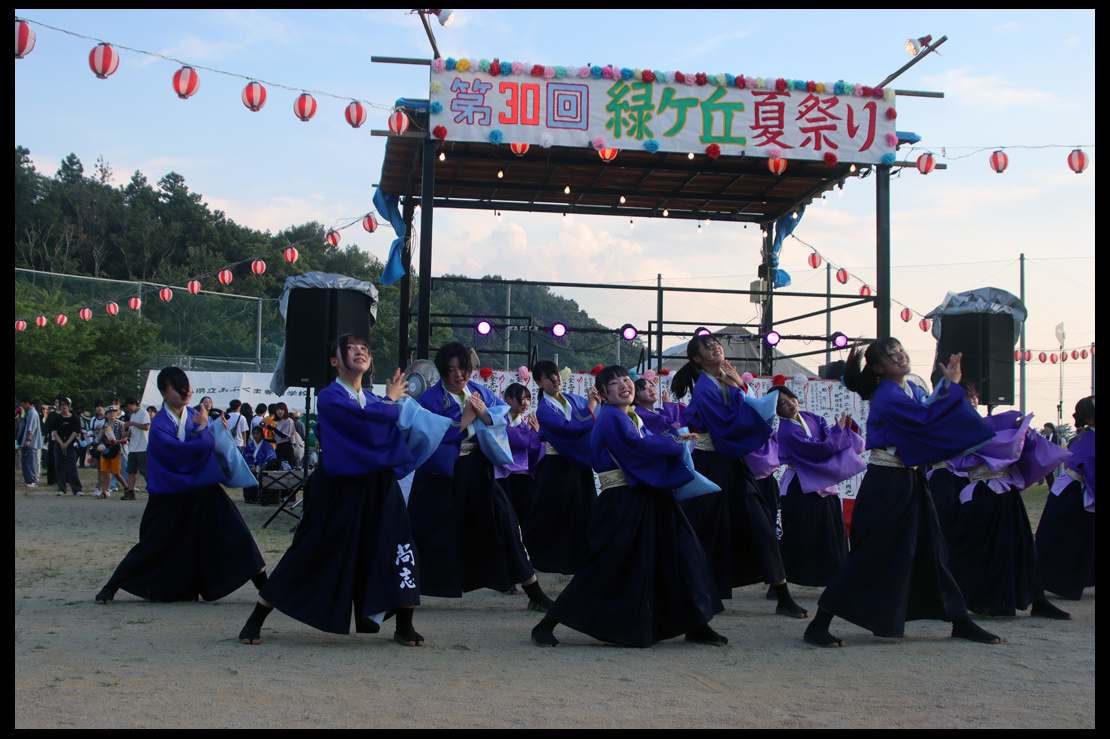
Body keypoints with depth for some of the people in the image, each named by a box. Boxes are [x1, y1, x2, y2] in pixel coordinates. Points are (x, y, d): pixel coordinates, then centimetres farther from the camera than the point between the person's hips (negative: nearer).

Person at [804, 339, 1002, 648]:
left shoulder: (911, 388, 11)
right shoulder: (887, 397, -17)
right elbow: (926, 419, -24)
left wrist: (949, 383, 5)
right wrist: (953, 386, -15)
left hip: (910, 481, 9)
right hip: (886, 484, -9)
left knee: (930, 549, 13)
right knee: (871, 555, -7)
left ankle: (960, 621, 23)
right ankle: (819, 625, -3)